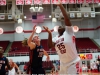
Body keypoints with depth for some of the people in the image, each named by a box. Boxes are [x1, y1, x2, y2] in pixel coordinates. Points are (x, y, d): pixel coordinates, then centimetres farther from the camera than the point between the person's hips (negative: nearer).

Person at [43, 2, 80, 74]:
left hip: (72, 63, -6)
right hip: (63, 64, 6)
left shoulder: (68, 32, -5)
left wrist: (61, 6, -19)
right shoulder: (55, 38, 9)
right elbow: (50, 46, -10)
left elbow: (67, 19, -17)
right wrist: (50, 33, -19)